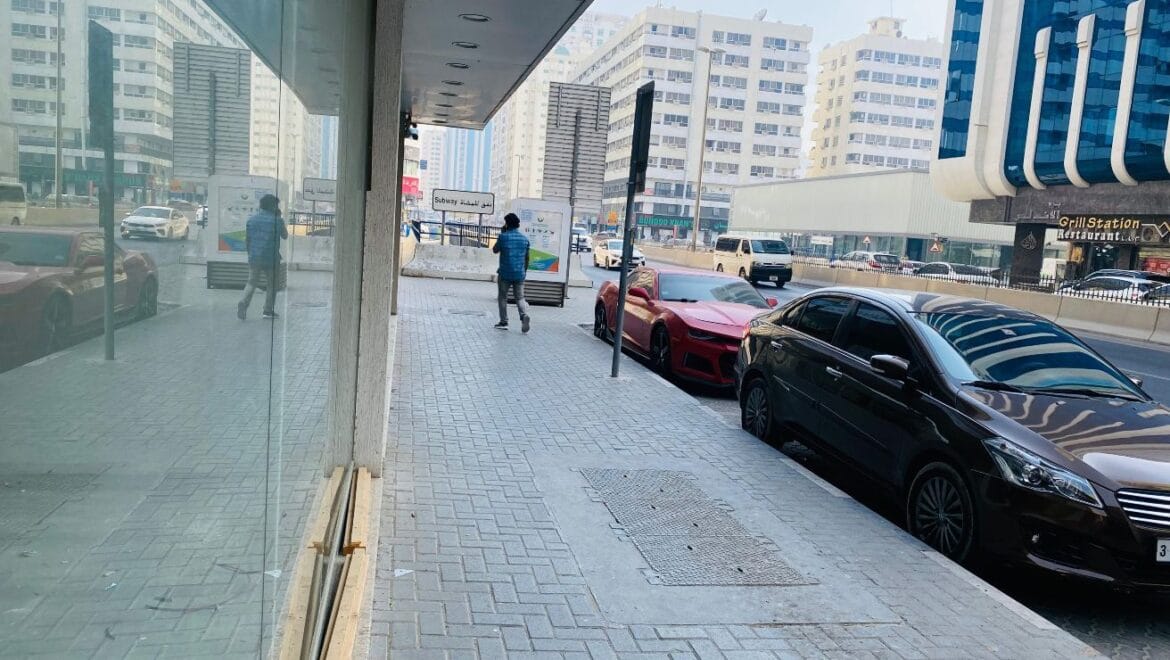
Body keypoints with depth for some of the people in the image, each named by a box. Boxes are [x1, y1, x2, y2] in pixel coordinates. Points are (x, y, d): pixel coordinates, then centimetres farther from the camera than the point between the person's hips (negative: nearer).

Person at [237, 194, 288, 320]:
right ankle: (268, 311, 13)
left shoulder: (252, 219, 4)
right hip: (271, 258, -3)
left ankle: (243, 303, -13)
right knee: (271, 285, 12)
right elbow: (285, 236, 8)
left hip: (254, 257, 3)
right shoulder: (277, 220, -7)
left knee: (252, 283, 10)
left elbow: (246, 239, 7)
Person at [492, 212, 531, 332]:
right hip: (519, 274, 3)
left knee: (503, 297, 11)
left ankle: (503, 322, 12)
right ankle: (524, 316, -17)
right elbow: (527, 258, 11)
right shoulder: (524, 239, 6)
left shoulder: (503, 236, -8)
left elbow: (495, 250, 8)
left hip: (505, 273, -3)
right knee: (520, 298, 9)